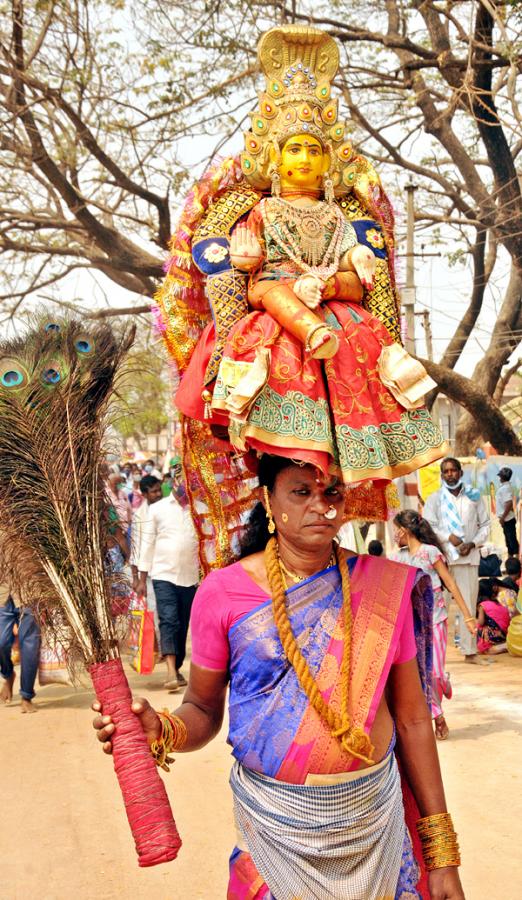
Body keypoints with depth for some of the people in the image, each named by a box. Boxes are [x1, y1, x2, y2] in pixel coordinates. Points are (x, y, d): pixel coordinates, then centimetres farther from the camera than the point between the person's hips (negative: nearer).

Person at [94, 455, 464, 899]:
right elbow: (204, 710, 1)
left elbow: (412, 719, 0)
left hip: (375, 817, 2)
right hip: (275, 824, -1)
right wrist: (164, 732, -23)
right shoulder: (223, 592, -9)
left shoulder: (385, 586, -5)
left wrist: (442, 855, 1)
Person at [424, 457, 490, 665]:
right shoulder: (435, 498, 6)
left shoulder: (474, 496, 10)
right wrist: (449, 537, -16)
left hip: (469, 557, 2)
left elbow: (485, 525, 11)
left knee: (469, 604, 4)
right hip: (442, 557, -2)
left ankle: (470, 651, 9)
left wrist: (473, 543, -6)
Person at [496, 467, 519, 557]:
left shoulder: (505, 488, -18)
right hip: (507, 519, 10)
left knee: (512, 539, -6)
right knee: (509, 539, 14)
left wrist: (503, 517, -23)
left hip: (508, 519, -10)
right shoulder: (505, 487, 12)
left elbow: (509, 503, -27)